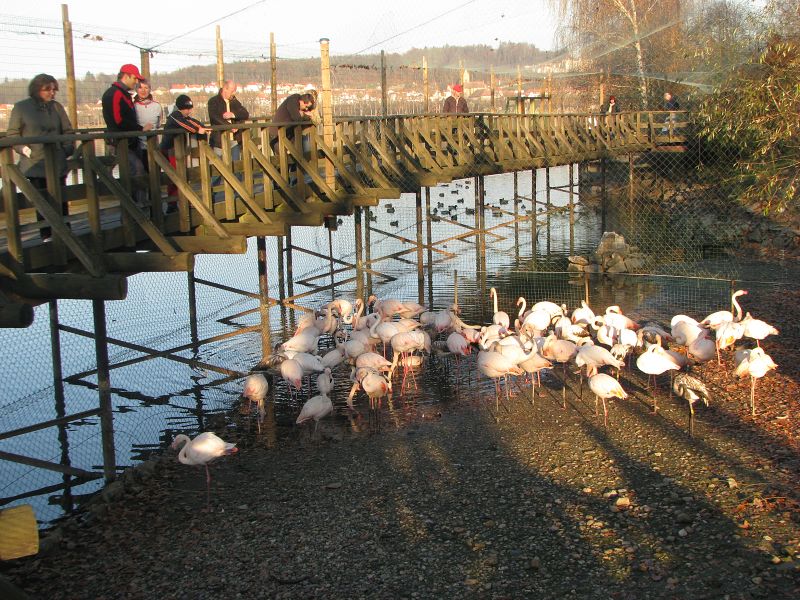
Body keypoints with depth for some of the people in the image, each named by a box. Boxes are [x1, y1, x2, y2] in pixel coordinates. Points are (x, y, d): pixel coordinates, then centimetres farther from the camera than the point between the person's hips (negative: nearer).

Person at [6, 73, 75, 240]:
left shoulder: (57, 107, 9)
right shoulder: (21, 107, 1)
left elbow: (67, 131, 15)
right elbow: (12, 133, 5)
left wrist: (68, 148, 0)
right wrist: (22, 148, -10)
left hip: (57, 162, 2)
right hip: (35, 162, -2)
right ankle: (47, 235, 8)